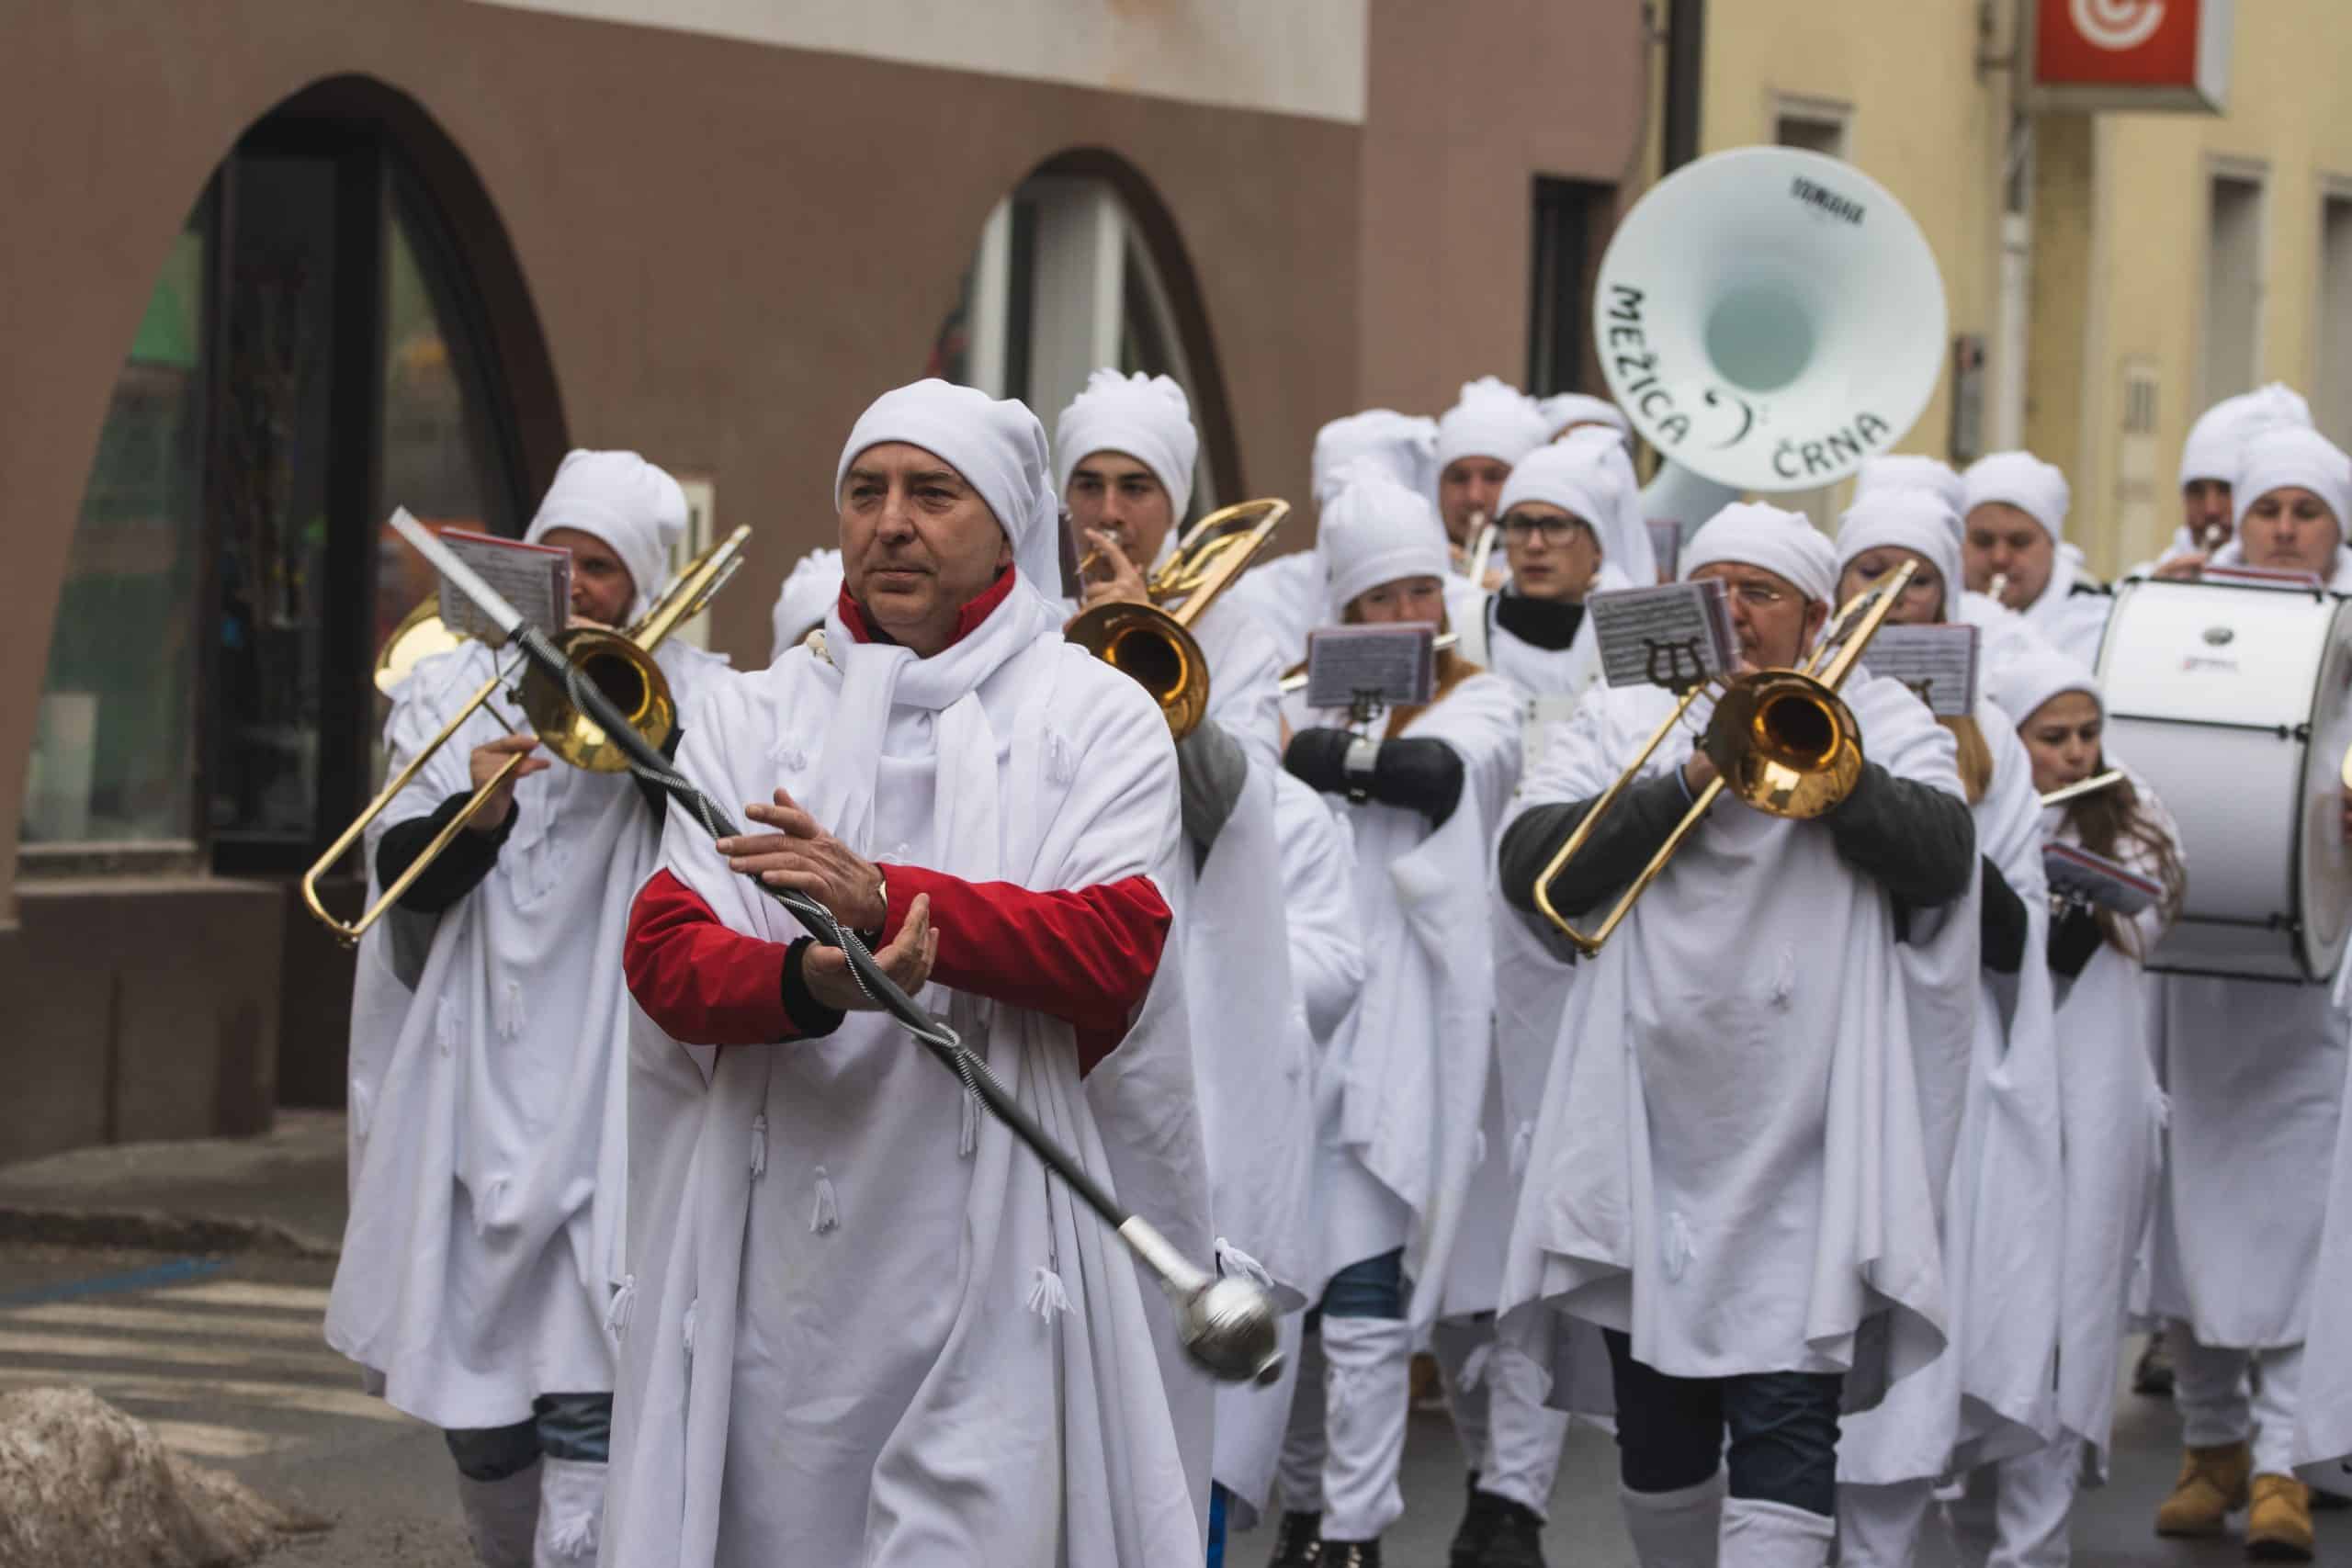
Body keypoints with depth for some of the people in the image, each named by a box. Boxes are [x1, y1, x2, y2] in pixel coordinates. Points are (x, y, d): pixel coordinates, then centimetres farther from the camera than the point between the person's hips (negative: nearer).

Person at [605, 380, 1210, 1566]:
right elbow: (662, 955, 0)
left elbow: (1114, 947, -10)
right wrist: (809, 983, -23)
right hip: (782, 1270, 3)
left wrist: (884, 898, -22)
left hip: (993, 1278, -3)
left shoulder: (1094, 718, 6)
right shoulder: (750, 719, 13)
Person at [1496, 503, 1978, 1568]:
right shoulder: (1621, 721, 11)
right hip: (1650, 1146, 3)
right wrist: (1686, 780, -12)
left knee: (1785, 1421, -12)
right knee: (1657, 1428, 12)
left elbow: (1943, 858, -9)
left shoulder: (1882, 721, 8)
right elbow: (1530, 868, -4)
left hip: (1802, 1155, -2)